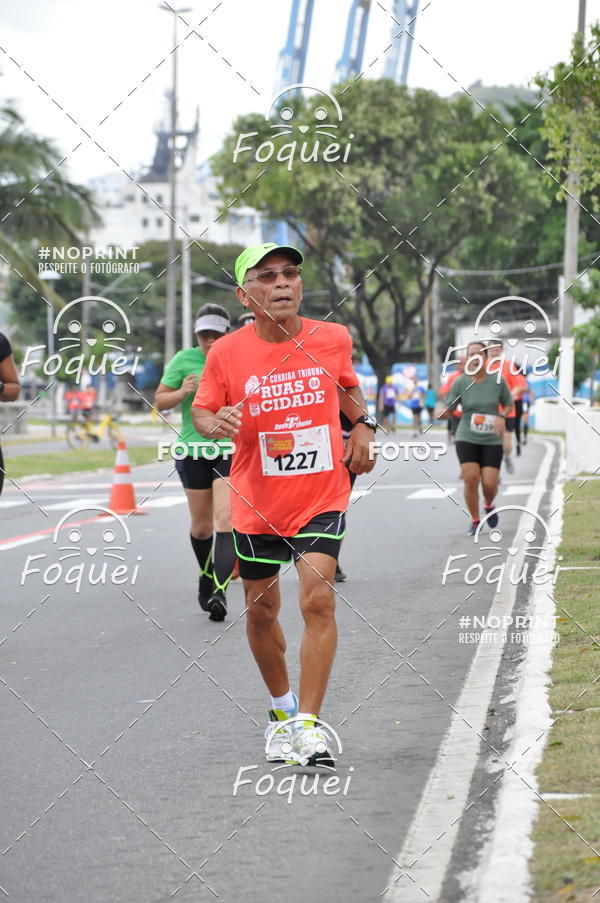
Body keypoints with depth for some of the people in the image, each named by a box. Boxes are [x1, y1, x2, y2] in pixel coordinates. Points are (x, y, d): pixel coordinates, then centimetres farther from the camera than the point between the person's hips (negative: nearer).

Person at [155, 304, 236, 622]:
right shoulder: (184, 360, 0)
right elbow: (159, 401, 5)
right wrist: (182, 393, -14)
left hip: (231, 450, -1)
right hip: (193, 451, 1)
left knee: (226, 520, -17)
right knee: (201, 526, 10)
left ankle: (220, 590, -22)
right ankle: (206, 576, 36)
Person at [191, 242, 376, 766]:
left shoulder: (333, 340, -3)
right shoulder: (227, 354, -8)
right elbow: (201, 412, 2)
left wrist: (362, 427, 3)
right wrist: (217, 424, -19)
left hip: (322, 497, -1)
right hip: (257, 503, 1)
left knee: (318, 598, -18)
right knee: (261, 611, 11)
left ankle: (308, 724, -15)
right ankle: (282, 709, 35)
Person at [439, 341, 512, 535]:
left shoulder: (497, 381, -3)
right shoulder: (460, 383, -4)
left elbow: (508, 403, 10)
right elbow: (449, 409, -2)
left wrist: (501, 416, -10)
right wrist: (441, 414, -26)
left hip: (492, 440, 0)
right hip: (467, 439, 0)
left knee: (489, 484, -7)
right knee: (471, 479, -12)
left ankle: (489, 505, 29)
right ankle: (475, 521, 7)